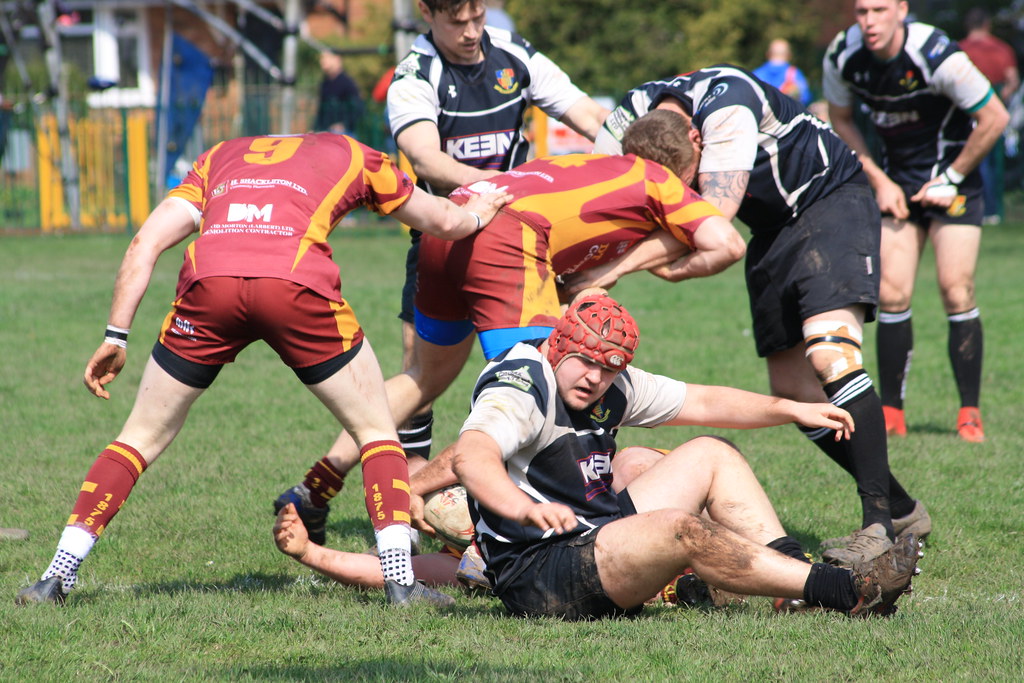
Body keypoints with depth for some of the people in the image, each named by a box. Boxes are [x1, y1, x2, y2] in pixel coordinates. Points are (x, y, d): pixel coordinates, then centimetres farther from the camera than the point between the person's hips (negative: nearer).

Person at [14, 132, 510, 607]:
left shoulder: (218, 158, 35)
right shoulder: (350, 155, 32)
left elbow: (145, 242, 22)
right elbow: (445, 223, 42)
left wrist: (116, 337, 24)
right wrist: (479, 212, 64)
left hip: (208, 282, 2)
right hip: (296, 285, -2)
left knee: (143, 437, 19)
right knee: (375, 430, 18)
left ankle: (58, 576, 13)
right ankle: (399, 577, 6)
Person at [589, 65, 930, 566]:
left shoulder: (727, 103, -33)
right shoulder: (629, 119, -14)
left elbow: (713, 215, -39)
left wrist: (621, 265, -40)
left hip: (832, 200, -8)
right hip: (773, 227, 8)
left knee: (828, 351, -26)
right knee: (791, 388, 3)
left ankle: (878, 524, -29)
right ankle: (900, 509, 14)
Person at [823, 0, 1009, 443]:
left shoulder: (937, 56, -26)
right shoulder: (842, 57, -12)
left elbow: (994, 117, -16)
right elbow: (841, 121, 7)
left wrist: (951, 178, -11)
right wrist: (879, 181, -1)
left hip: (951, 177, -4)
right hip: (898, 181, 4)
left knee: (956, 290, -11)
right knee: (892, 295, -5)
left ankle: (970, 414, -3)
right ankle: (891, 414, 3)